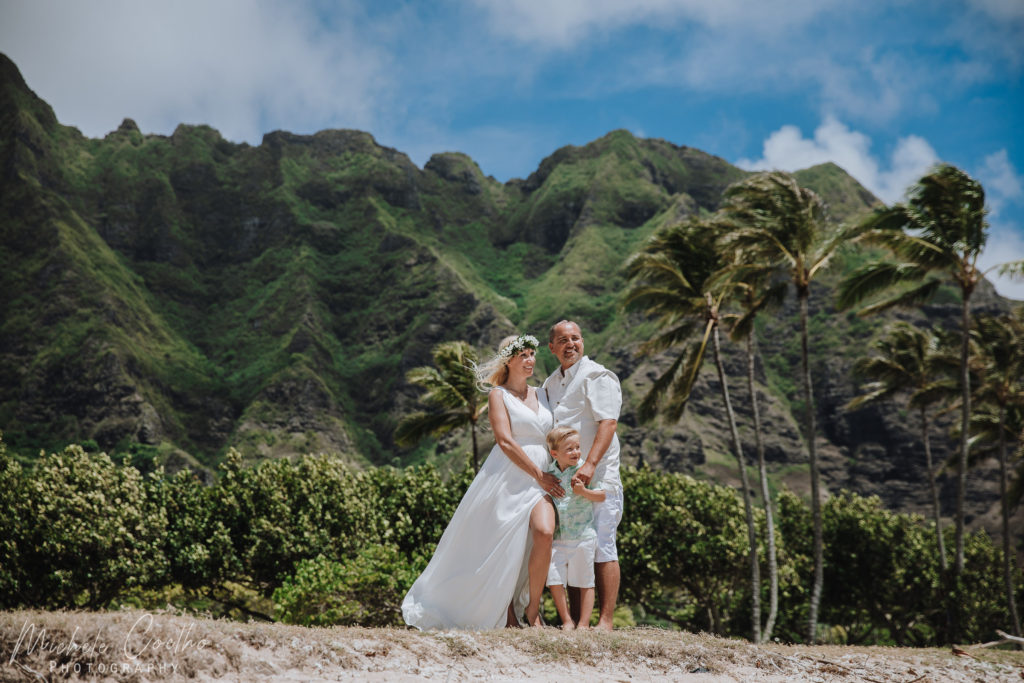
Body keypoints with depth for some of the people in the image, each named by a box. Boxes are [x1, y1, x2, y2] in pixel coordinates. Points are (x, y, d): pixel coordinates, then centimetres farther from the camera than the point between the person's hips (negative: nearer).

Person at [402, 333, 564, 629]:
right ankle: (507, 613, 17)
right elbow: (505, 441, -8)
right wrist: (538, 475, -11)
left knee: (544, 532, -22)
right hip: (507, 478, -4)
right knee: (502, 547, -3)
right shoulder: (498, 395, 2)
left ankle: (532, 609, -10)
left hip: (541, 479, 4)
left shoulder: (541, 395, 18)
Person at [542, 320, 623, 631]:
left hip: (597, 477, -7)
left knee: (601, 548, -8)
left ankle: (605, 622, -5)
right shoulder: (550, 384, 20)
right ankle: (575, 620, 12)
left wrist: (589, 465, -26)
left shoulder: (597, 376, -4)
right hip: (563, 479, 7)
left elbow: (608, 422, -15)